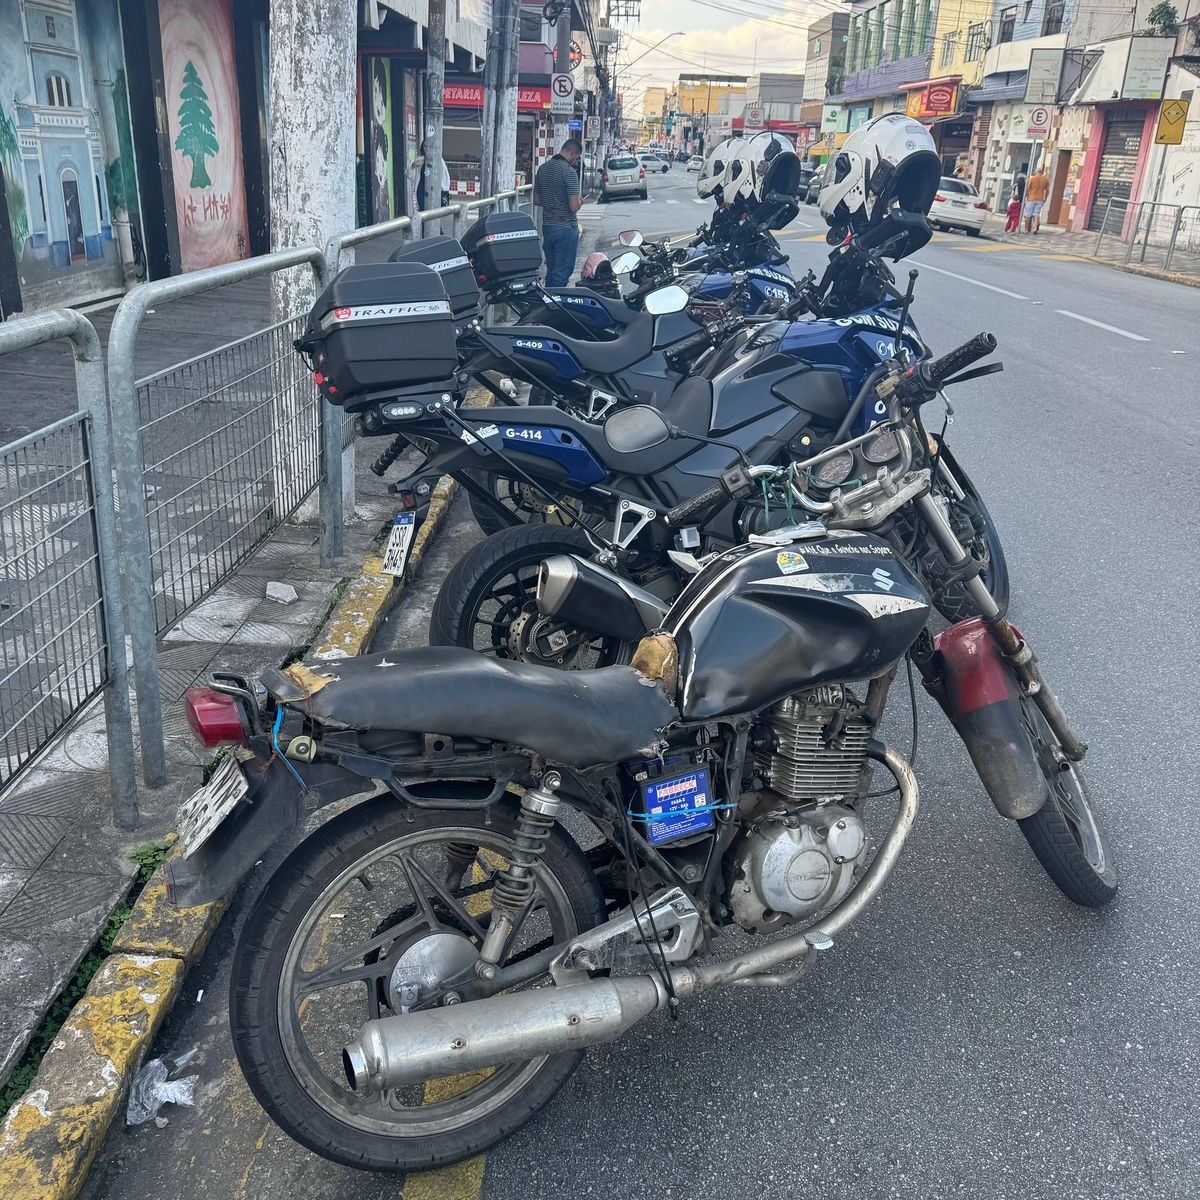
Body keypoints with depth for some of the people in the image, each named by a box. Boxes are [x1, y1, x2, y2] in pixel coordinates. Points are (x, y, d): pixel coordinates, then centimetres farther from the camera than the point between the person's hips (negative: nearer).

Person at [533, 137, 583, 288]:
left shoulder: (542, 169, 8)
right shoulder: (569, 172, -16)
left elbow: (536, 200, 14)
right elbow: (574, 207, -20)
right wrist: (580, 201, 1)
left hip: (547, 226, 7)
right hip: (566, 228, -7)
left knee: (551, 271, 16)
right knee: (561, 275, -2)